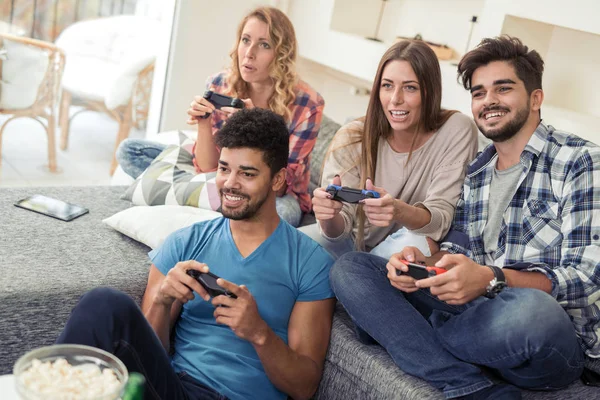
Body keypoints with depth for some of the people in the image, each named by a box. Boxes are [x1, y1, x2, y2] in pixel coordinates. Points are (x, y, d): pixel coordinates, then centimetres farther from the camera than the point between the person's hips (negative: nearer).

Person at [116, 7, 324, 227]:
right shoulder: (219, 85, -13)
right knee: (129, 150, -4)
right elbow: (209, 168, -9)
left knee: (283, 213, -42)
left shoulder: (307, 104, -23)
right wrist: (203, 124, -28)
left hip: (275, 195, -3)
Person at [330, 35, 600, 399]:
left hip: (551, 343, -5)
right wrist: (423, 261, -13)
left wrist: (492, 280, -28)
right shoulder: (474, 173, 15)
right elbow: (457, 252, 11)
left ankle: (409, 339, -7)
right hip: (470, 315, 5)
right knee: (349, 268, -7)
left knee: (529, 308, -41)